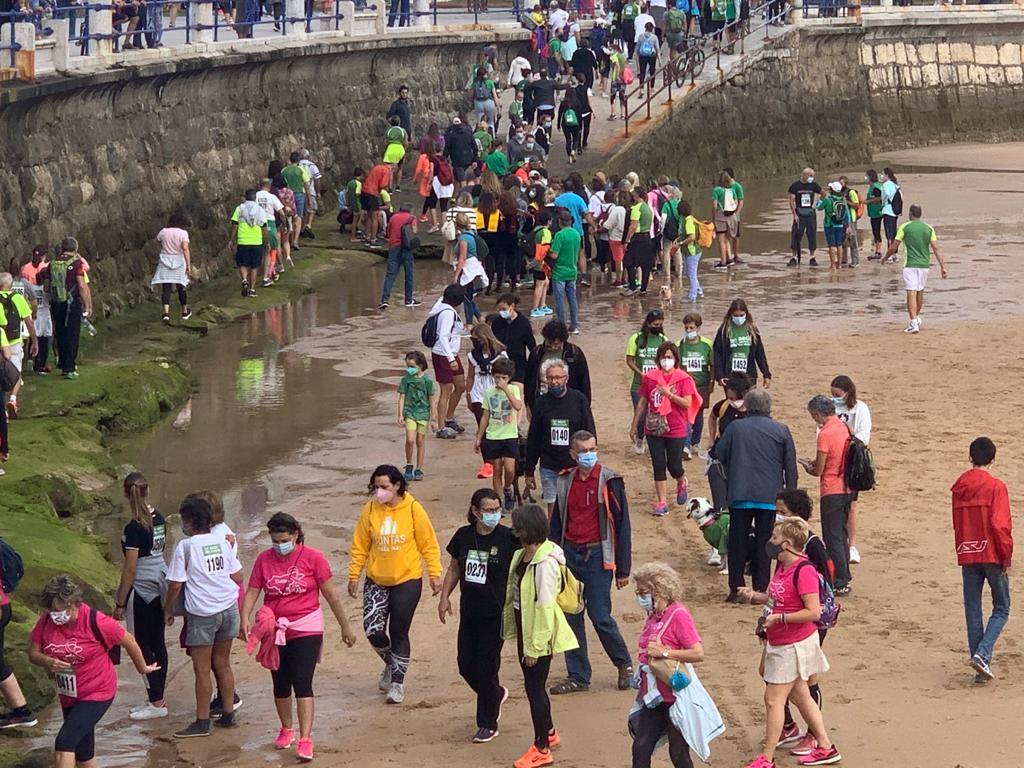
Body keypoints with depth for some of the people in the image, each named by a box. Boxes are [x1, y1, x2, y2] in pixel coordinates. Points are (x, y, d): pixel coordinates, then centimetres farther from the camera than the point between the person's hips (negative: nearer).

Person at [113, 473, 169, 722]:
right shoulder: (159, 519, 3)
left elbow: (130, 569, -18)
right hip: (160, 584, 8)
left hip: (142, 590, -8)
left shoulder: (134, 528, -20)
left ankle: (157, 703, 6)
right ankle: (158, 699, 22)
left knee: (144, 646, 1)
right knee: (158, 643, 14)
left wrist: (120, 603, -10)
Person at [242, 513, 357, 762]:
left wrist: (345, 627, 2)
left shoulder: (312, 558, -7)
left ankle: (305, 740, -14)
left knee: (302, 683, -12)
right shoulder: (264, 559, -1)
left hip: (306, 629, -3)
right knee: (281, 684, 14)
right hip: (275, 630, 3)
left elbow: (331, 594, -2)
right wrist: (245, 618, -20)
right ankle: (286, 730, 34)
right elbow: (252, 592, -2)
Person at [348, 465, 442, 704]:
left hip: (407, 581, -2)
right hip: (376, 581, 2)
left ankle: (397, 682, 16)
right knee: (372, 629, -6)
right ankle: (390, 664, 25)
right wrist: (354, 575, 4)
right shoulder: (370, 510, -4)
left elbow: (428, 544, -3)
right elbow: (360, 545, 4)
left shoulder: (413, 509, -10)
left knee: (399, 633, 1)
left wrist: (434, 574, -4)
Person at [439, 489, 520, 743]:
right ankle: (497, 694, 37)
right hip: (469, 612, 5)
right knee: (466, 664, 7)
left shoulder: (508, 538, -11)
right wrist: (445, 597, 6)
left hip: (496, 614, -5)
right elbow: (454, 569, 15)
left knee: (486, 666, -1)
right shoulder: (463, 536, 2)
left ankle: (487, 725, 13)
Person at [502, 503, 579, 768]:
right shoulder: (521, 556, 4)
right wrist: (511, 627, 16)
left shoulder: (545, 563, -24)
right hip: (524, 629, 9)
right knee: (533, 685, 21)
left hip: (540, 634, -9)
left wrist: (535, 646, -21)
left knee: (535, 688, 0)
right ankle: (548, 732, 40)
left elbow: (545, 607, -23)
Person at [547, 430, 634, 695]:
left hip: (597, 556, -5)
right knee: (570, 616, 5)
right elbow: (556, 523, 16)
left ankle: (624, 665, 16)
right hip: (570, 555, 5)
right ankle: (577, 676, 14)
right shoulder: (564, 482, 8)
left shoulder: (609, 481, -6)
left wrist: (623, 569, -6)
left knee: (600, 615, -6)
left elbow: (622, 524, -5)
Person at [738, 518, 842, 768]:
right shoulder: (782, 567, 6)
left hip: (794, 645, -10)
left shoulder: (803, 571, -24)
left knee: (773, 699, -4)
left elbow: (813, 612, -27)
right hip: (778, 642, 10)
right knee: (800, 696, 17)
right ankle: (825, 748, 26)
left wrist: (779, 618, -27)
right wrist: (755, 596, 2)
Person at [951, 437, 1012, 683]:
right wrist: (1007, 557, -7)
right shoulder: (995, 487, -11)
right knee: (1001, 608, 7)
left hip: (967, 557, 4)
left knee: (972, 611, 7)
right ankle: (982, 654, -13)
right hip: (992, 556, -4)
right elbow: (1001, 525, -15)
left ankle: (980, 666, 7)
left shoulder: (959, 487, 6)